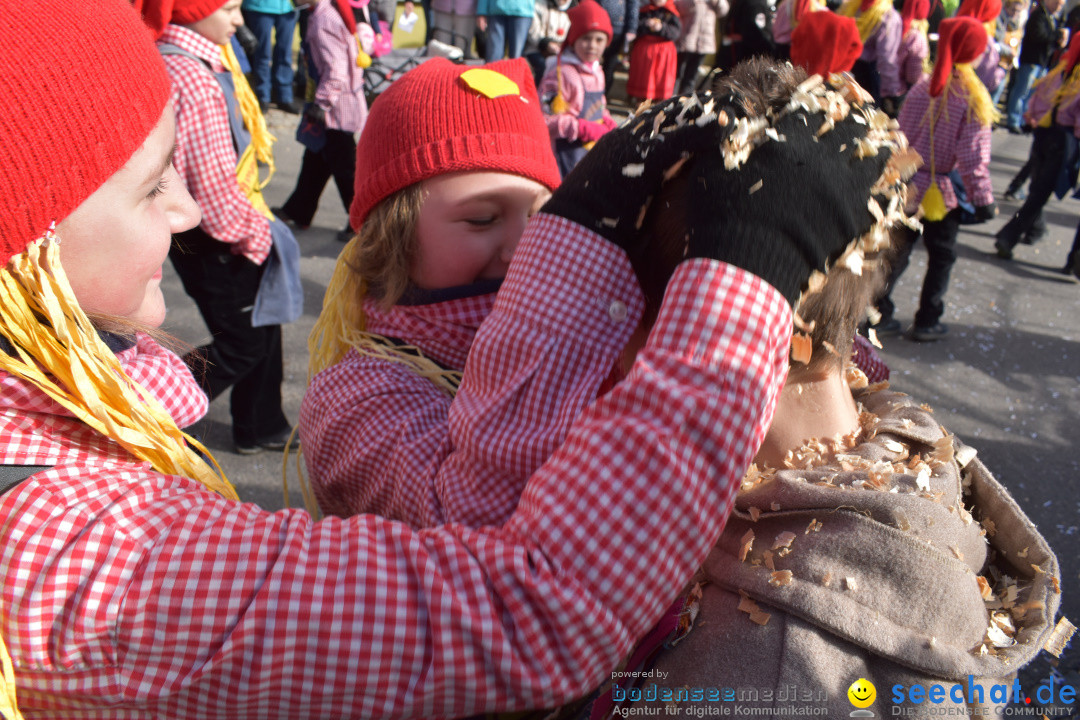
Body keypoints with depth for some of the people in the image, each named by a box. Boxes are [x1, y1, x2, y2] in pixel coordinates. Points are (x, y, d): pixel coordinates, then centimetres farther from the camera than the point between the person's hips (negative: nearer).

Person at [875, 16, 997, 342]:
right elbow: (974, 157, -15)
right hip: (940, 192, -3)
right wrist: (983, 199, -6)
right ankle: (927, 322, 20)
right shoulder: (974, 98, -14)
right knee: (942, 255, 14)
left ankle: (880, 314, 15)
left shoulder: (922, 86, -3)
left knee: (898, 250, 14)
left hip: (907, 184, 3)